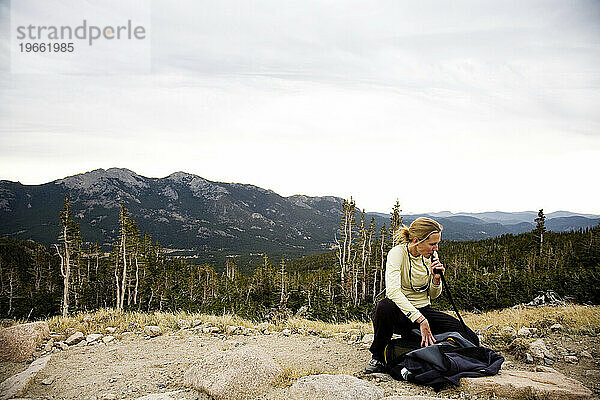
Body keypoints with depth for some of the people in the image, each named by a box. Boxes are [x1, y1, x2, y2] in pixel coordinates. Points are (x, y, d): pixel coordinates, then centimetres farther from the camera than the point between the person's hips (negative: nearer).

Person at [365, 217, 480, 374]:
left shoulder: (428, 257, 2)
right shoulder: (397, 253, -18)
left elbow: (433, 295, 11)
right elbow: (393, 290, -35)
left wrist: (436, 279, -11)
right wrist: (420, 320, -40)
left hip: (423, 312, 6)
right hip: (401, 314, -5)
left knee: (471, 339, -12)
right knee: (385, 306, -42)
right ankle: (378, 357, -15)